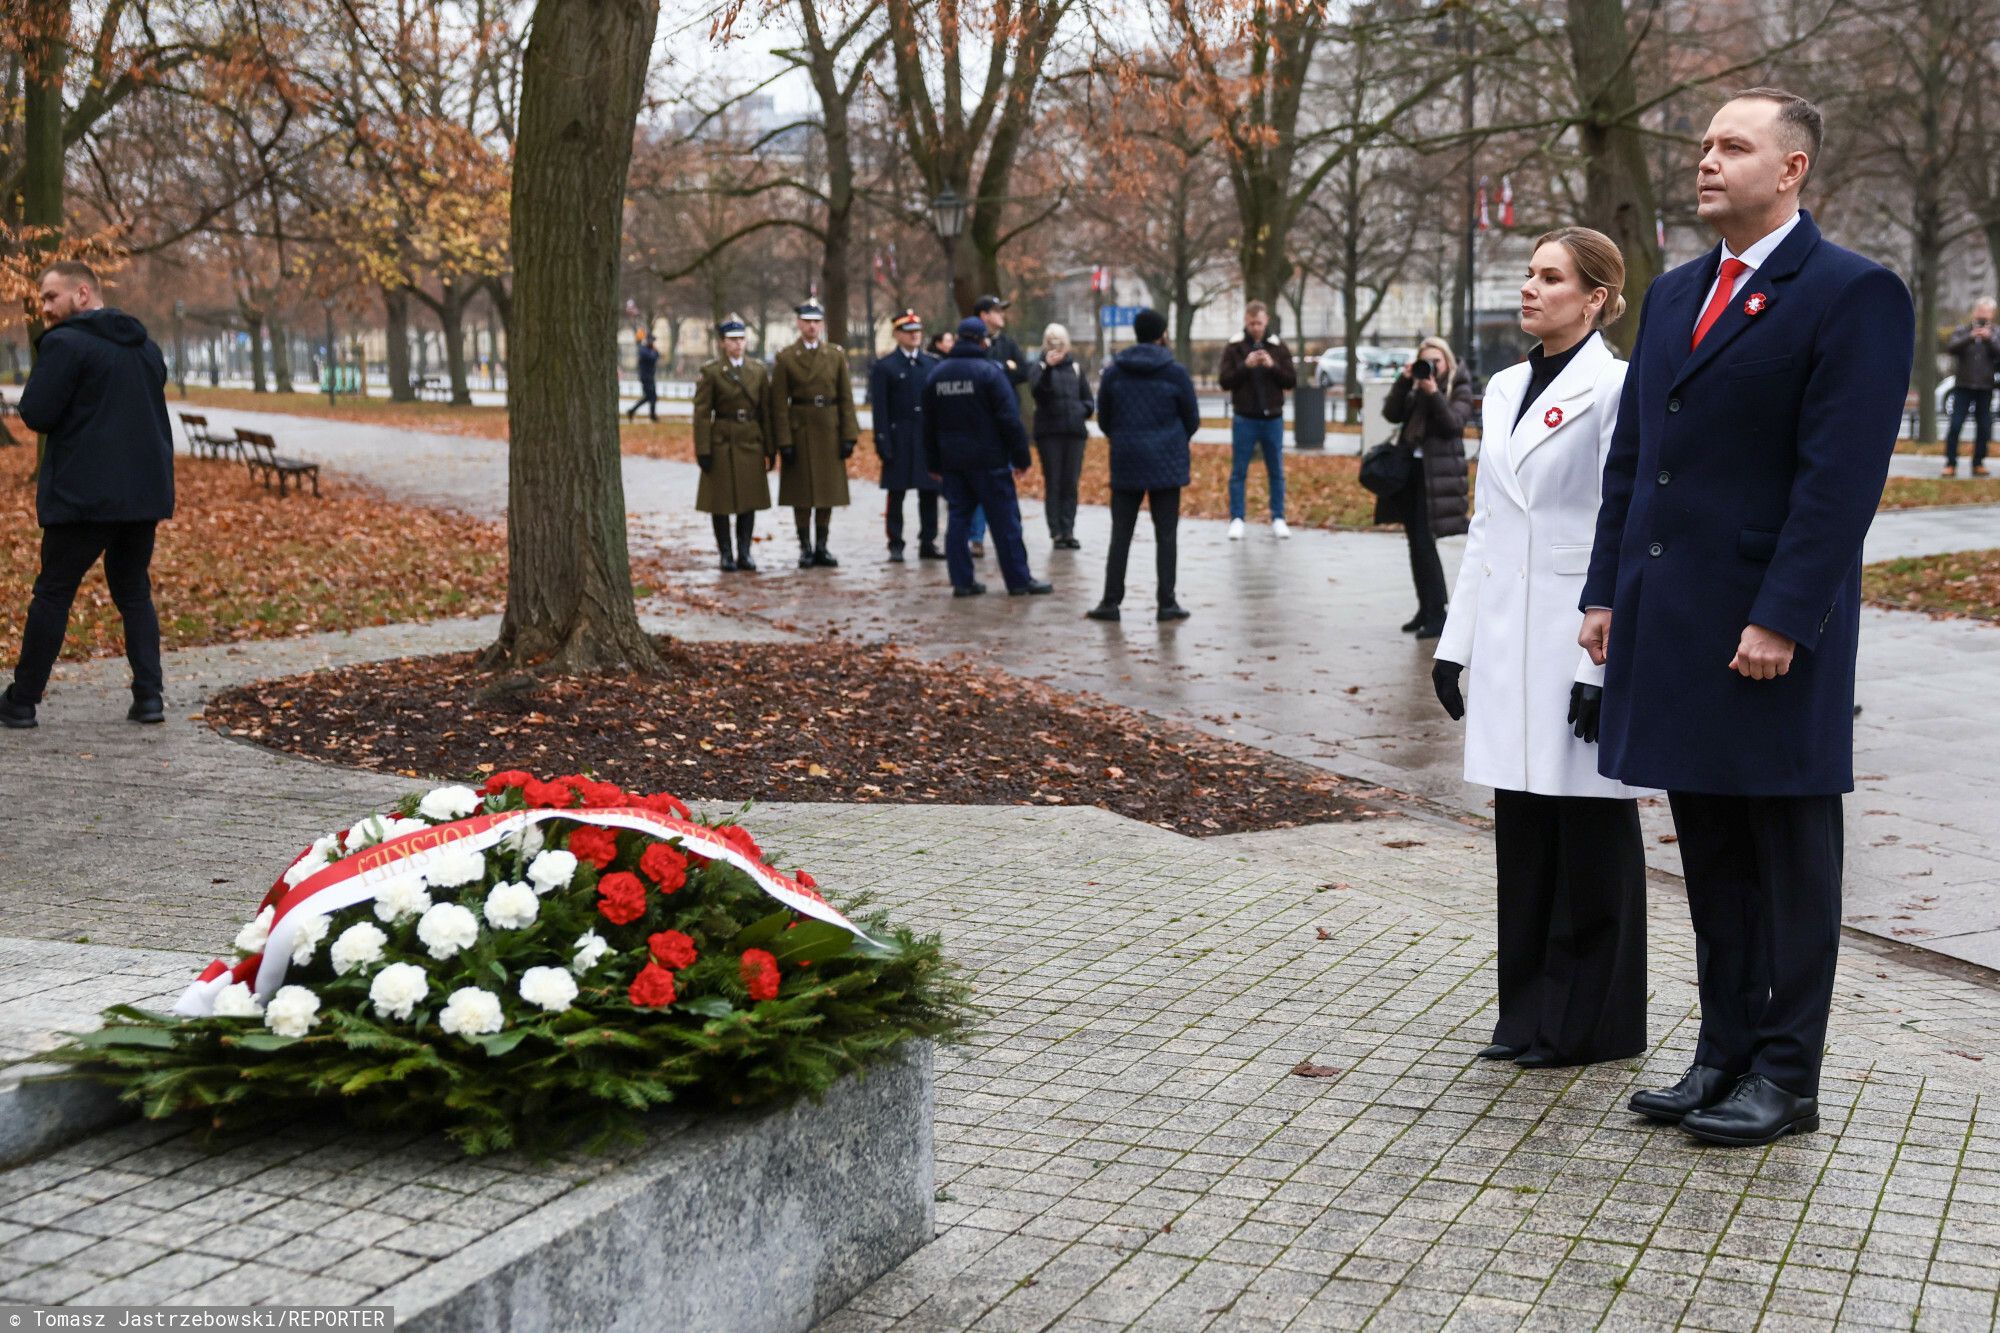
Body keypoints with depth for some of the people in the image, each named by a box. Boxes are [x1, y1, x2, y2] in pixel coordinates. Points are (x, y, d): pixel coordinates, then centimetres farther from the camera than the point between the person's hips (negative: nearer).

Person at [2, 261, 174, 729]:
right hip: (145, 492, 6)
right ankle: (150, 695, 4)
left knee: (52, 593, 3)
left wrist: (46, 366, 4)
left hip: (86, 495, -6)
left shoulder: (66, 343, -10)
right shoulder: (145, 347, 15)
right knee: (134, 592, 13)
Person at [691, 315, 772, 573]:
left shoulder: (759, 371, 7)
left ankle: (744, 553, 11)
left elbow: (766, 412, 8)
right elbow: (702, 414, -6)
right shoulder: (711, 372, -3)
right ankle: (726, 554, 9)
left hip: (751, 443, 3)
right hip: (722, 443, -3)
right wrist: (703, 450, -12)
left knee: (749, 501, 4)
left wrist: (770, 449, 5)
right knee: (722, 501, 1)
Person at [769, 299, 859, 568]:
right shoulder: (785, 358, -1)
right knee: (801, 494, 1)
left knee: (828, 493, 5)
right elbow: (779, 404, -4)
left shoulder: (836, 356, 6)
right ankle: (805, 548, 9)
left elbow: (846, 399, 4)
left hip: (830, 433, 2)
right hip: (799, 432, -2)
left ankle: (821, 547, 13)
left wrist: (849, 436, -3)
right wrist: (784, 441, -10)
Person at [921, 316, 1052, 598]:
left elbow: (929, 424, 13)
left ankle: (962, 580, 6)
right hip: (988, 459, -5)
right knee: (1004, 519, 0)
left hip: (951, 459, 5)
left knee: (958, 517, 9)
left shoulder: (937, 373, 8)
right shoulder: (989, 372, -10)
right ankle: (1019, 580, 2)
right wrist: (1021, 457, -6)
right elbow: (1010, 419, -13)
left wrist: (934, 462, 20)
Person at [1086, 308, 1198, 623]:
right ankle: (1167, 603, 3)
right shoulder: (1175, 372, -5)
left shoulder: (1114, 371, 1)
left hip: (1126, 463, 2)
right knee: (1165, 535, 3)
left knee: (1120, 534, 6)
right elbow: (1192, 419, 2)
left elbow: (1103, 418, 6)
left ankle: (1111, 601, 4)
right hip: (1167, 463, -2)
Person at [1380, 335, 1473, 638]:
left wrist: (1433, 393, -22)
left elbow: (1454, 424, -15)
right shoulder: (1415, 387, 13)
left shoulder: (1459, 389, -1)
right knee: (1417, 543, 9)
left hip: (1438, 473, -6)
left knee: (1424, 542, -13)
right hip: (1411, 468, 6)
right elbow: (1391, 413, 1)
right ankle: (1426, 609, 18)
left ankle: (1437, 614, -9)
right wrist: (1404, 381, -8)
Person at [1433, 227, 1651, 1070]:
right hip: (1508, 643, 7)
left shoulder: (1615, 390, -9)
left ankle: (1590, 1023, 13)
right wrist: (1455, 641, 14)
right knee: (1521, 825, 11)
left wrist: (1604, 667, -16)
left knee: (1590, 827, 3)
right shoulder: (1505, 390, 13)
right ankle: (1530, 1012, 22)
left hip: (1580, 643, -7)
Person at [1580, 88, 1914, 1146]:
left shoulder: (1852, 295, -8)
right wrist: (1605, 591, 11)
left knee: (1790, 860, 4)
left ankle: (1786, 1077, 14)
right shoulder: (1675, 292, 15)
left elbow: (1841, 475, -15)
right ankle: (1726, 1055, 23)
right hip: (1670, 628, 7)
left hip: (1770, 636, -7)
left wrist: (1782, 621, -20)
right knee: (1711, 859, 13)